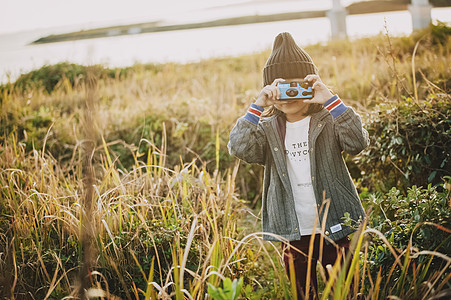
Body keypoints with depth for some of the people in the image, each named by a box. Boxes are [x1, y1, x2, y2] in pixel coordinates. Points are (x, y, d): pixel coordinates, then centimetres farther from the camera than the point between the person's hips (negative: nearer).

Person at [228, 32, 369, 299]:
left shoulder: (328, 122, -2)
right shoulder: (268, 129, 2)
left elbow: (358, 142, -18)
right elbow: (239, 148, -14)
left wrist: (330, 99, -23)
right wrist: (258, 107, -20)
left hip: (334, 229, -1)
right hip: (294, 234, 2)